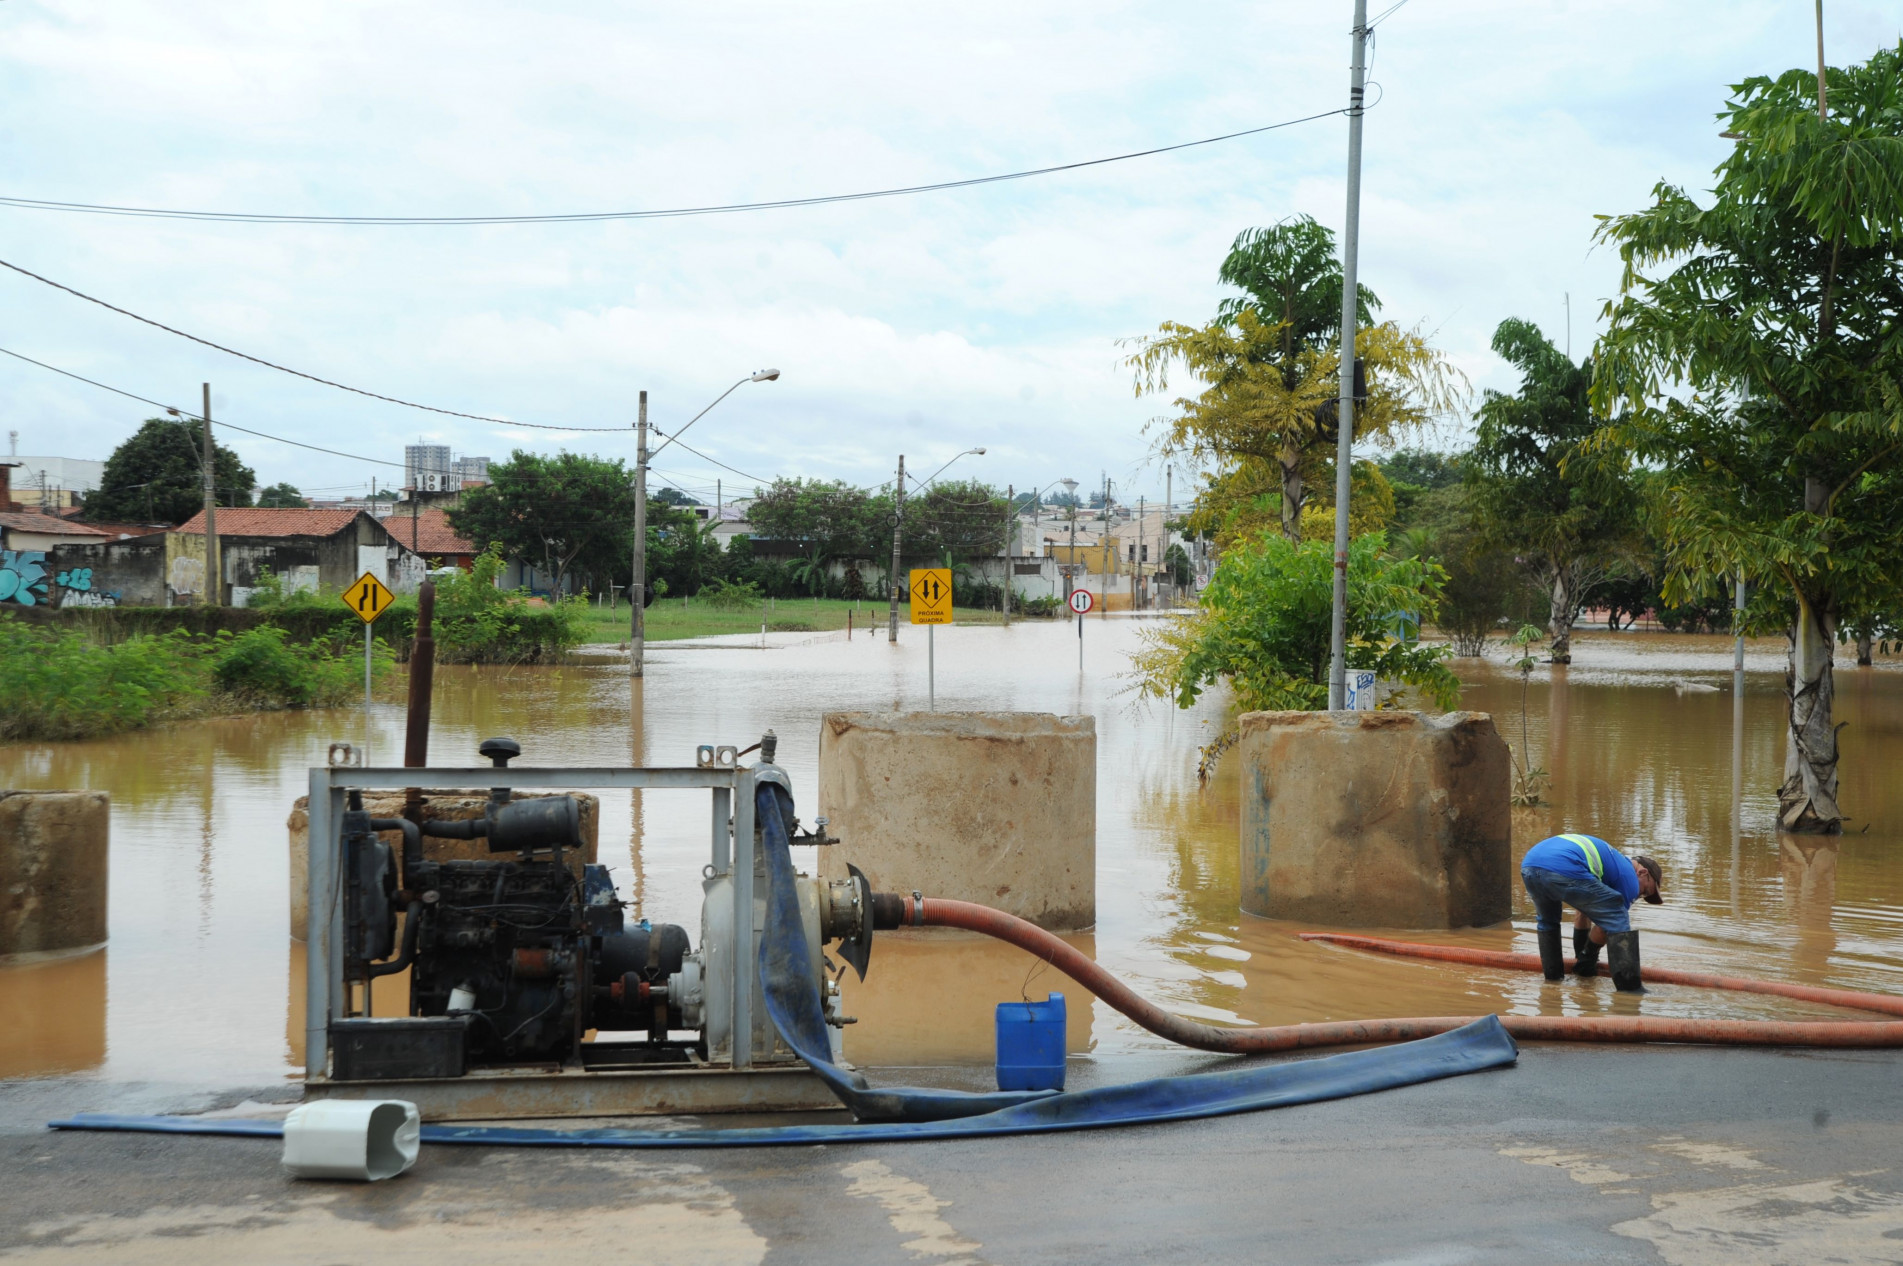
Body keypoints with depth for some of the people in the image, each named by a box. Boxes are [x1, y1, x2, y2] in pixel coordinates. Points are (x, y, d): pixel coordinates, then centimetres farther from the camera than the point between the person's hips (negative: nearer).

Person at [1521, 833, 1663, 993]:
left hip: (1528, 867, 8)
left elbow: (1584, 913, 47)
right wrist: (1589, 959, 31)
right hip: (1563, 871, -8)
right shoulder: (1629, 876, 16)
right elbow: (1604, 928, 16)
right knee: (1618, 920, 5)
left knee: (1547, 921, 36)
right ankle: (1629, 987, 2)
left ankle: (1553, 979, 36)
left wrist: (1580, 956, 52)